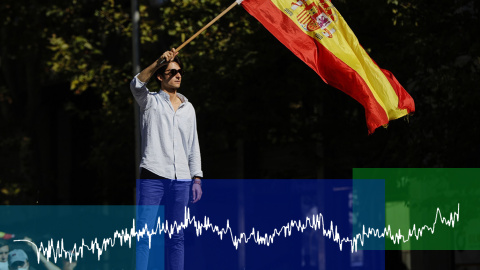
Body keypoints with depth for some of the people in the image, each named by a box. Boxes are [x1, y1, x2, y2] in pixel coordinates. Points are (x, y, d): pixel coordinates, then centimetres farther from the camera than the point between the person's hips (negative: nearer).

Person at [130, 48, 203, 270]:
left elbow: (193, 146, 18)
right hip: (153, 176, -4)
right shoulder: (150, 101, 5)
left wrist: (197, 178, 10)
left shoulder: (188, 108, 17)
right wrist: (159, 62, -29)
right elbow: (136, 85, -17)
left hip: (180, 179, 4)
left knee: (176, 236, 5)